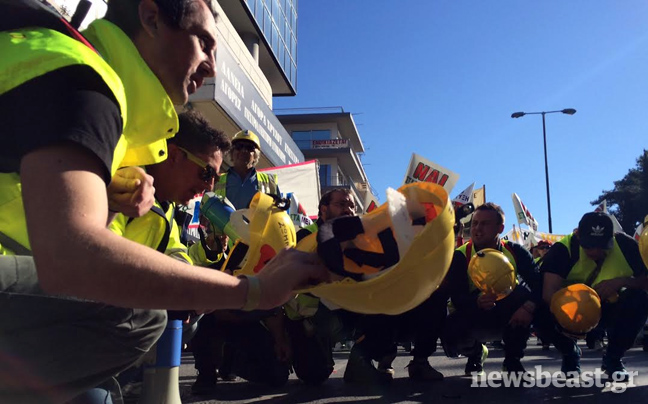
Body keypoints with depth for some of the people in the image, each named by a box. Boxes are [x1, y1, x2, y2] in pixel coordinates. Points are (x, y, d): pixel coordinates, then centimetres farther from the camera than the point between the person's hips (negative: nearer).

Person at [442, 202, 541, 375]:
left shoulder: (515, 251, -10)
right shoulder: (460, 256, -14)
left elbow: (539, 282, -21)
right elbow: (457, 298, -24)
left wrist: (529, 307, -42)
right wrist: (478, 302, -47)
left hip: (508, 319, 1)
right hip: (474, 318, -1)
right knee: (451, 334, -33)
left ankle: (513, 359, -11)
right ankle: (476, 353, 9)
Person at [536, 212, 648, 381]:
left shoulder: (625, 245, -19)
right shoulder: (563, 249, -27)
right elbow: (549, 292, -37)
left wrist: (621, 281, -33)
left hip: (610, 309, 2)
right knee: (544, 309, -32)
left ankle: (613, 357, -2)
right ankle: (570, 355, 2)